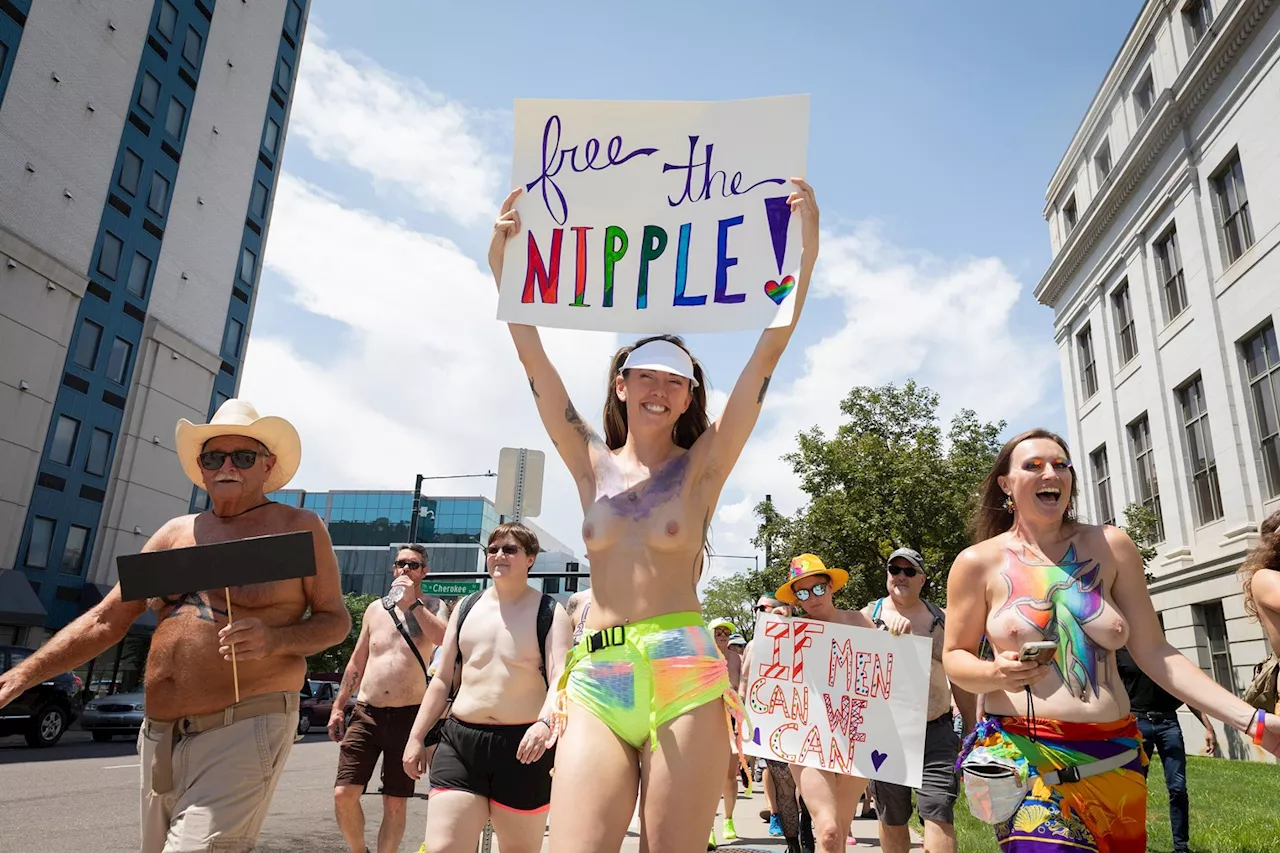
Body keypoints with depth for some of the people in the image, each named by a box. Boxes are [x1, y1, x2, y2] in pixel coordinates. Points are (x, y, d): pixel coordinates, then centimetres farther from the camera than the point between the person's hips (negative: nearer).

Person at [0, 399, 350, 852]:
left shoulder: (299, 527, -2)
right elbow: (105, 621, 14)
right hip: (159, 734, 6)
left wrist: (275, 639, -19)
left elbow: (336, 619, -1)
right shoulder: (176, 533, 12)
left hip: (243, 730, -6)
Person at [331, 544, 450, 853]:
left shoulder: (433, 606, 2)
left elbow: (445, 639, -20)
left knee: (395, 804, 3)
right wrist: (338, 706, 15)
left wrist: (413, 601, -18)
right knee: (344, 794, -4)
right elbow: (357, 662, 18)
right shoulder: (375, 608, 12)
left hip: (409, 716, -3)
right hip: (366, 713, 3)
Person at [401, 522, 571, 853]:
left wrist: (545, 722, -35)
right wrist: (416, 737, 10)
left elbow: (559, 679, -15)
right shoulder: (466, 607, 12)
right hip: (460, 741, 4)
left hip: (521, 745, -3)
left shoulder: (550, 613, -2)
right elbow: (442, 679, 15)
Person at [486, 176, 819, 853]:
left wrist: (806, 250, -7)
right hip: (595, 680, 2)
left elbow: (767, 356, -1)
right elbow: (534, 360, 7)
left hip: (683, 679, -1)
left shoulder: (701, 466, 6)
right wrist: (503, 259, 1)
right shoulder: (593, 466, 12)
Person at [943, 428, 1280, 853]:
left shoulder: (1110, 546, 3)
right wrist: (995, 673, -18)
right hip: (1026, 755, -3)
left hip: (1116, 758, 4)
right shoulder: (979, 562, -4)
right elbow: (954, 659, 3)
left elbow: (1153, 651, 4)